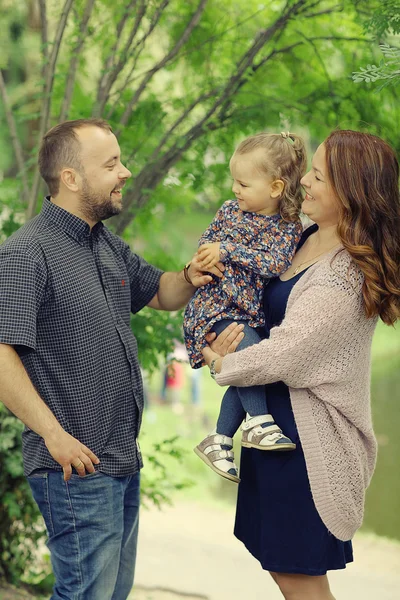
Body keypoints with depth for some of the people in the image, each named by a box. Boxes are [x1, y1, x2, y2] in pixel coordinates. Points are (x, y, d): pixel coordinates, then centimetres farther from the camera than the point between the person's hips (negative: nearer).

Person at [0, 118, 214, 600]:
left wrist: (190, 279, 2)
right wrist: (55, 435, -26)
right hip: (77, 468, -9)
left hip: (123, 461, 9)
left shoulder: (108, 245, 13)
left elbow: (160, 293, 26)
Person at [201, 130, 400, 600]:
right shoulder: (308, 239, 4)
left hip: (307, 434, -9)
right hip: (277, 418, 9)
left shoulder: (344, 279, -24)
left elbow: (283, 356, -24)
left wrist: (219, 363, -6)